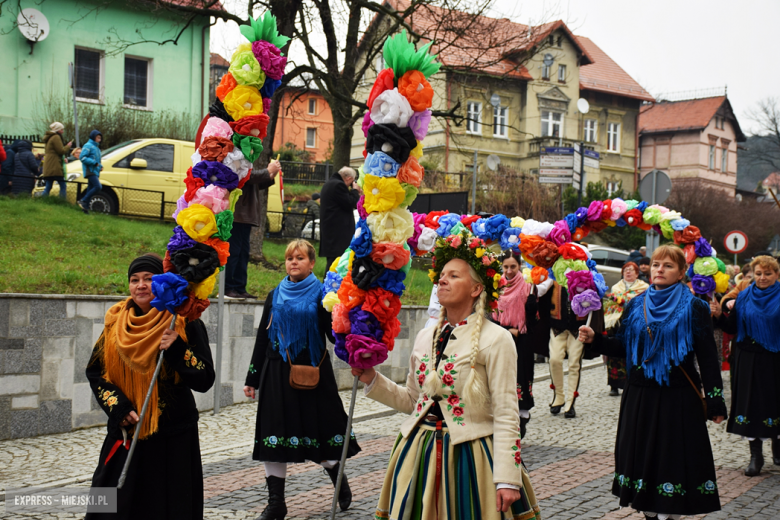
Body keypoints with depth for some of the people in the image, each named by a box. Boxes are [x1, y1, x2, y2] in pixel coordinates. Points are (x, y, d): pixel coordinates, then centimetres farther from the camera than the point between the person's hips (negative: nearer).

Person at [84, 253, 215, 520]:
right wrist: (118, 408, -5)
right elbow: (95, 372, 9)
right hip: (125, 433, 3)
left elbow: (205, 380, -9)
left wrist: (177, 350, -23)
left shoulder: (185, 323, -5)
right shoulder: (116, 322, 7)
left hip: (172, 440, -3)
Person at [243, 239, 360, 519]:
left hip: (313, 371, -3)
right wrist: (252, 378, 11)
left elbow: (334, 333, -7)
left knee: (320, 428, 2)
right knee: (274, 435, 0)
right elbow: (262, 338, 12)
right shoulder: (275, 296, 11)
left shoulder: (321, 294, 0)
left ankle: (340, 481, 30)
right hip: (277, 373, 3)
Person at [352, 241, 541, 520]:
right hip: (419, 453, 5)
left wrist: (507, 480, -17)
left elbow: (506, 416, -13)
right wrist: (371, 379, 2)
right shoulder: (425, 337, 9)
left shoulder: (496, 340, -9)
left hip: (470, 455, -5)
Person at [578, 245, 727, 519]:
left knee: (674, 457, -1)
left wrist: (715, 401, -8)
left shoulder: (694, 308, -3)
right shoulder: (635, 306, 8)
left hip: (678, 398, -4)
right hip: (640, 395, 4)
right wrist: (594, 340, -8)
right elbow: (622, 346, 9)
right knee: (643, 456, 7)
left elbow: (708, 358, -5)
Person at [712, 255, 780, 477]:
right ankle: (756, 456, 12)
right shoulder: (744, 297, 4)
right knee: (752, 403, 3)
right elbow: (732, 328, 5)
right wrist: (721, 315, -12)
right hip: (749, 359, 2)